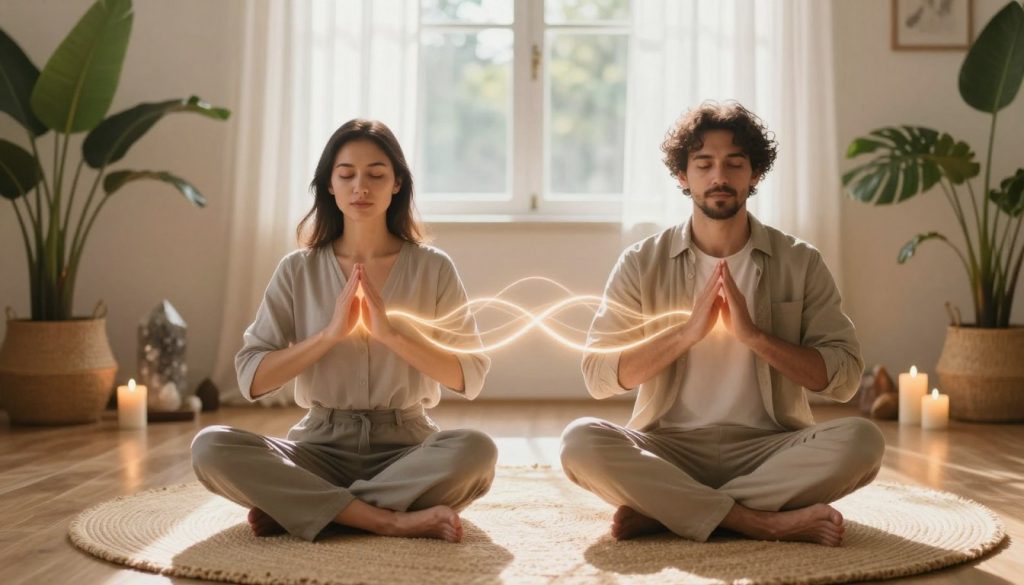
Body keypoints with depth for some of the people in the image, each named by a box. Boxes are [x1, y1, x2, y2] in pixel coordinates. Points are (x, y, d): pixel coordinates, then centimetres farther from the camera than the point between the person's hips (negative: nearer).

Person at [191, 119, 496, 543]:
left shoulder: (432, 268, 0)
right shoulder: (298, 270, 2)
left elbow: (471, 376, -5)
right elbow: (251, 380, -4)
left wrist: (391, 332, -18)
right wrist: (331, 333, -17)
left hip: (405, 446, -1)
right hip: (322, 446, 1)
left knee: (476, 451, -33)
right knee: (211, 447, -25)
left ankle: (294, 507, -21)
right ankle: (396, 520, -26)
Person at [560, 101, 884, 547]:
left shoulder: (800, 263, 4)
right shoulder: (642, 263, 3)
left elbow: (844, 377, -2)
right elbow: (599, 376, -5)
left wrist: (752, 333, -16)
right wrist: (688, 329, -16)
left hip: (768, 449, 1)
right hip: (668, 449, -1)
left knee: (861, 440, -28)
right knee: (581, 440, -29)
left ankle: (660, 511, -23)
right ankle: (765, 522, -26)